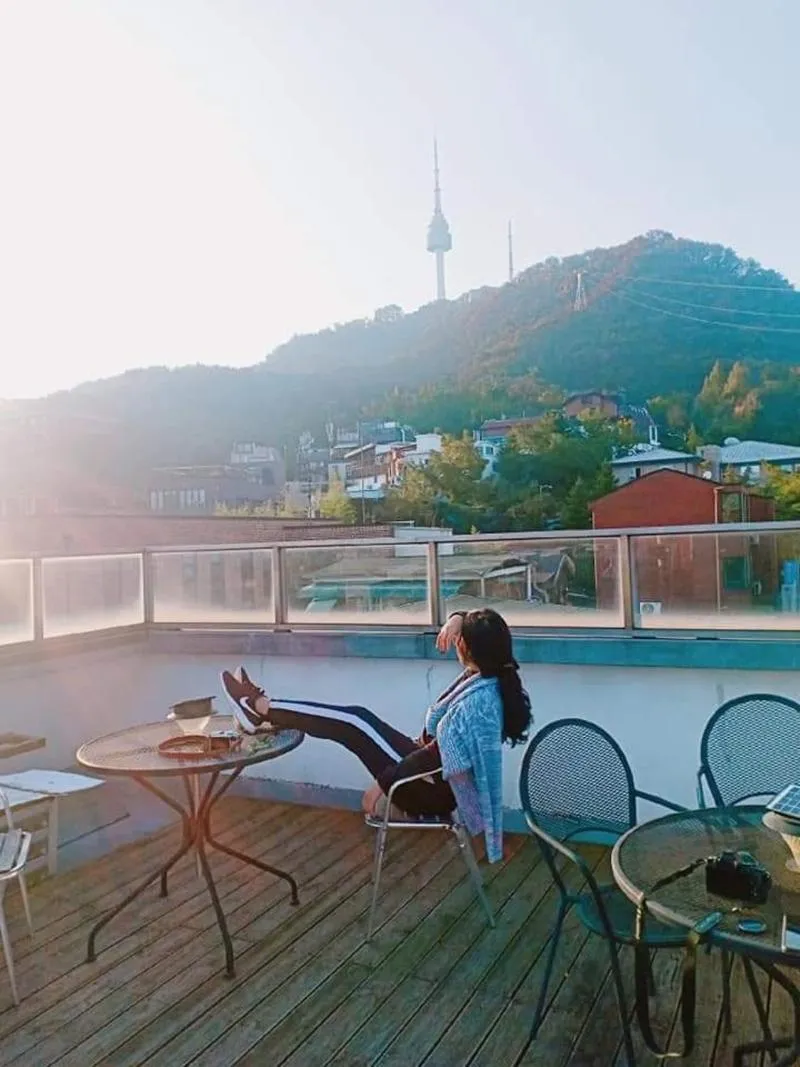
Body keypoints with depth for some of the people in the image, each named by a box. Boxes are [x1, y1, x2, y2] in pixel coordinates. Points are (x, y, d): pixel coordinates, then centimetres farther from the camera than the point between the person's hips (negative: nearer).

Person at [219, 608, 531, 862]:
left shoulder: (477, 703, -33)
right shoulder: (492, 676, -6)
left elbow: (433, 756, -30)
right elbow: (474, 627, 10)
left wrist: (381, 785, -21)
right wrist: (456, 619, -11)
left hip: (432, 791, -9)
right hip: (436, 772, 9)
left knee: (353, 723, -9)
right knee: (357, 717, 5)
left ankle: (259, 708, 4)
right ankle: (264, 707, 14)